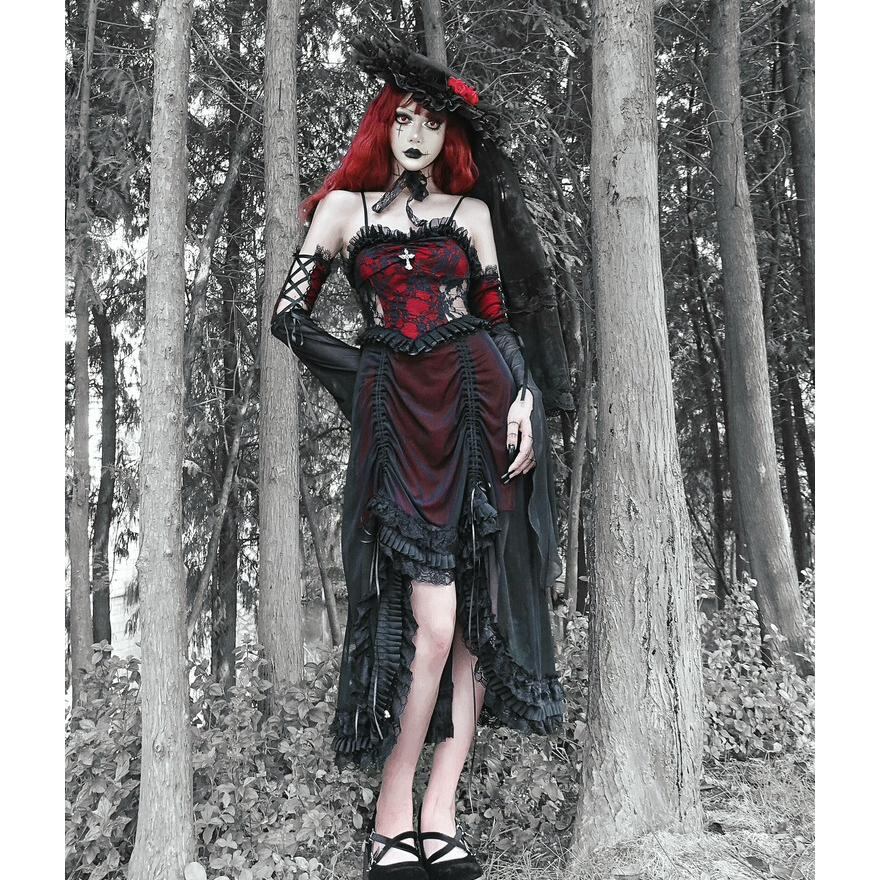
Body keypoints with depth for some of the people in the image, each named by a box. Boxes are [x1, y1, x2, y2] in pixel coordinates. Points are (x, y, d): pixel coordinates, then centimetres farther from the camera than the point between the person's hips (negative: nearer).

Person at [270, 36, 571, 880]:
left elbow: (498, 318, 16)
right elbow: (289, 315, 9)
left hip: (480, 407, 3)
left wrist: (523, 397, 0)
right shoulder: (345, 205, 13)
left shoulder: (470, 212, 18)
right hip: (397, 417, -2)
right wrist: (373, 365, 6)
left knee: (476, 619, -1)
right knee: (432, 622, -11)